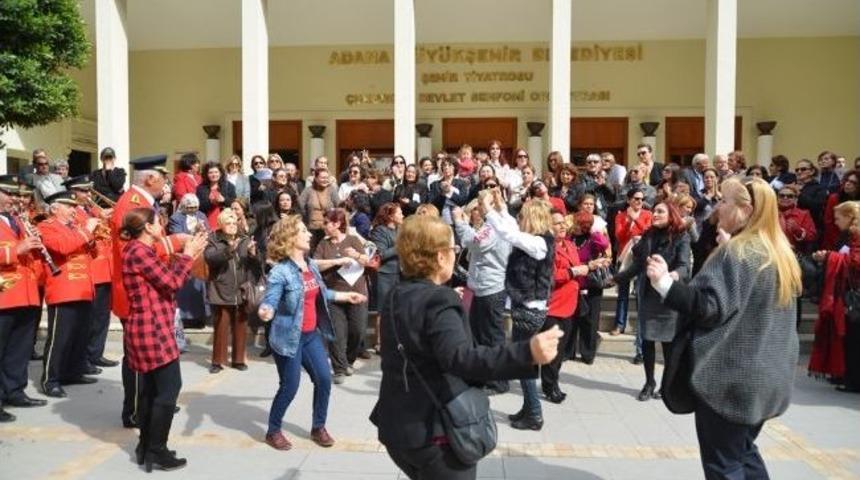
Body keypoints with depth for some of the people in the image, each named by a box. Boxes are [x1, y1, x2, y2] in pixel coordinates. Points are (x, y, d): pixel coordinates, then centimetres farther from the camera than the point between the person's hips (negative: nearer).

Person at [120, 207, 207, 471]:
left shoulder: (138, 250, 15)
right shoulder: (140, 251, -17)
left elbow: (166, 278, 13)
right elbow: (171, 282, -17)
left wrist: (186, 255, 8)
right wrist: (188, 254, -7)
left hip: (149, 329, 11)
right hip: (153, 330, -11)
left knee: (151, 388, 15)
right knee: (169, 387, -6)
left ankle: (146, 446, 23)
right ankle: (156, 451, 1)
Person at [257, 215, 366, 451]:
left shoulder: (311, 265, 4)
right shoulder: (280, 272, -19)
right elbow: (269, 303, -25)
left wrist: (346, 296, 26)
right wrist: (265, 312, -48)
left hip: (311, 334, 7)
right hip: (288, 337, -7)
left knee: (324, 379, 7)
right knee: (290, 386, 3)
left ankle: (318, 427, 27)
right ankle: (273, 431, 25)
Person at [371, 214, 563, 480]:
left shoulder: (396, 297, 7)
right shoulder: (438, 301, -20)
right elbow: (461, 358, -36)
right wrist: (526, 353, -46)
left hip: (396, 427, 8)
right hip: (436, 432, -8)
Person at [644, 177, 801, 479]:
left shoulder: (737, 254, -18)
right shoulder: (780, 253, 10)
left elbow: (709, 307, -25)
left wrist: (665, 282, -25)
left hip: (732, 377, -9)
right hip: (764, 376, 9)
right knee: (743, 451, 23)